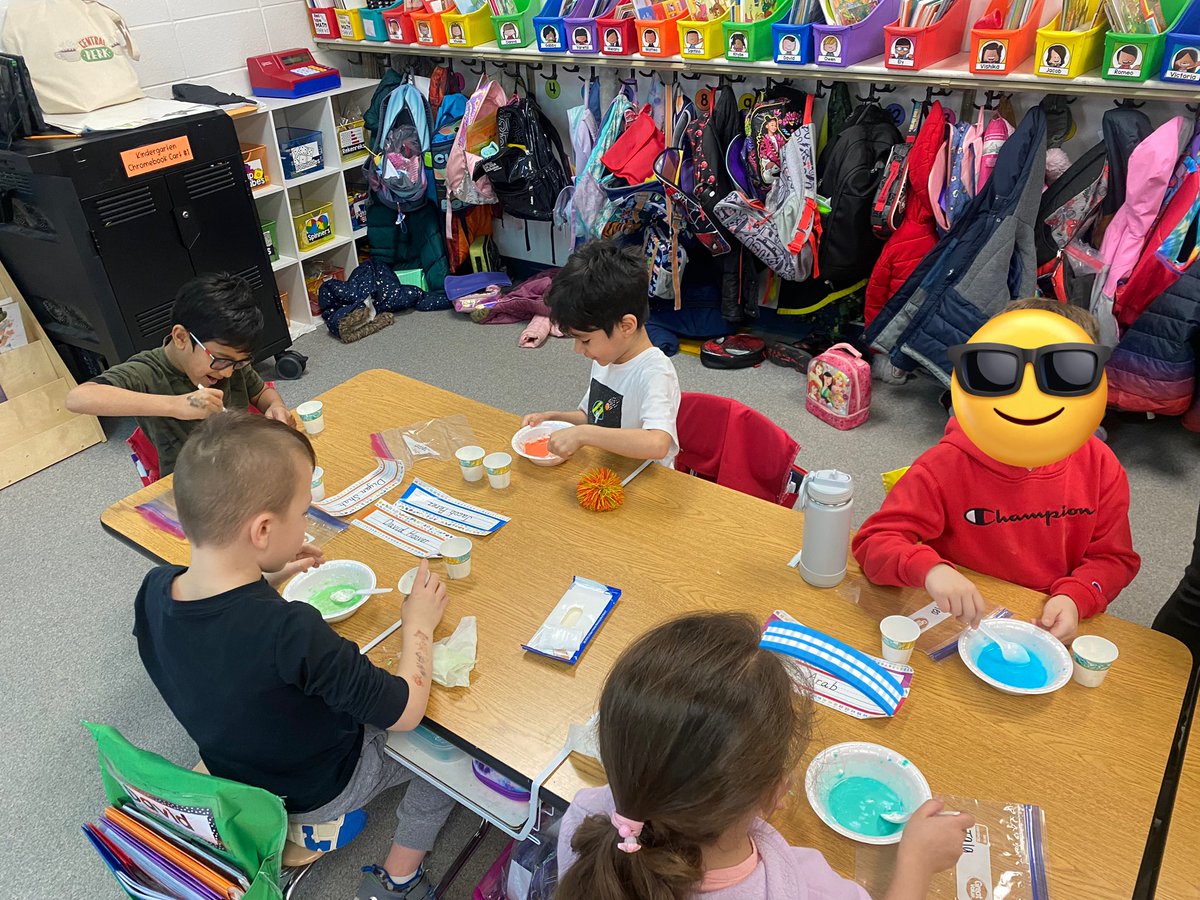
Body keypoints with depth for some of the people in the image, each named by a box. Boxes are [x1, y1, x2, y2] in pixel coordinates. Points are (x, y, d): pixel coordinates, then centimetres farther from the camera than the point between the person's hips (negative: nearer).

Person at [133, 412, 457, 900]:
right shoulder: (292, 632, -43)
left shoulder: (152, 591, -22)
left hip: (233, 772, 6)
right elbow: (405, 712, -28)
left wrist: (267, 579, -5)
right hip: (321, 790, -6)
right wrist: (419, 624, -14)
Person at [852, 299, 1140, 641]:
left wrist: (1075, 598, -13)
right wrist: (929, 569, -36)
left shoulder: (1099, 466, -2)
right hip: (959, 624, 0)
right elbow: (874, 541, -15)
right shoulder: (949, 463, -13)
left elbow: (1113, 557, 8)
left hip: (1049, 629, 1)